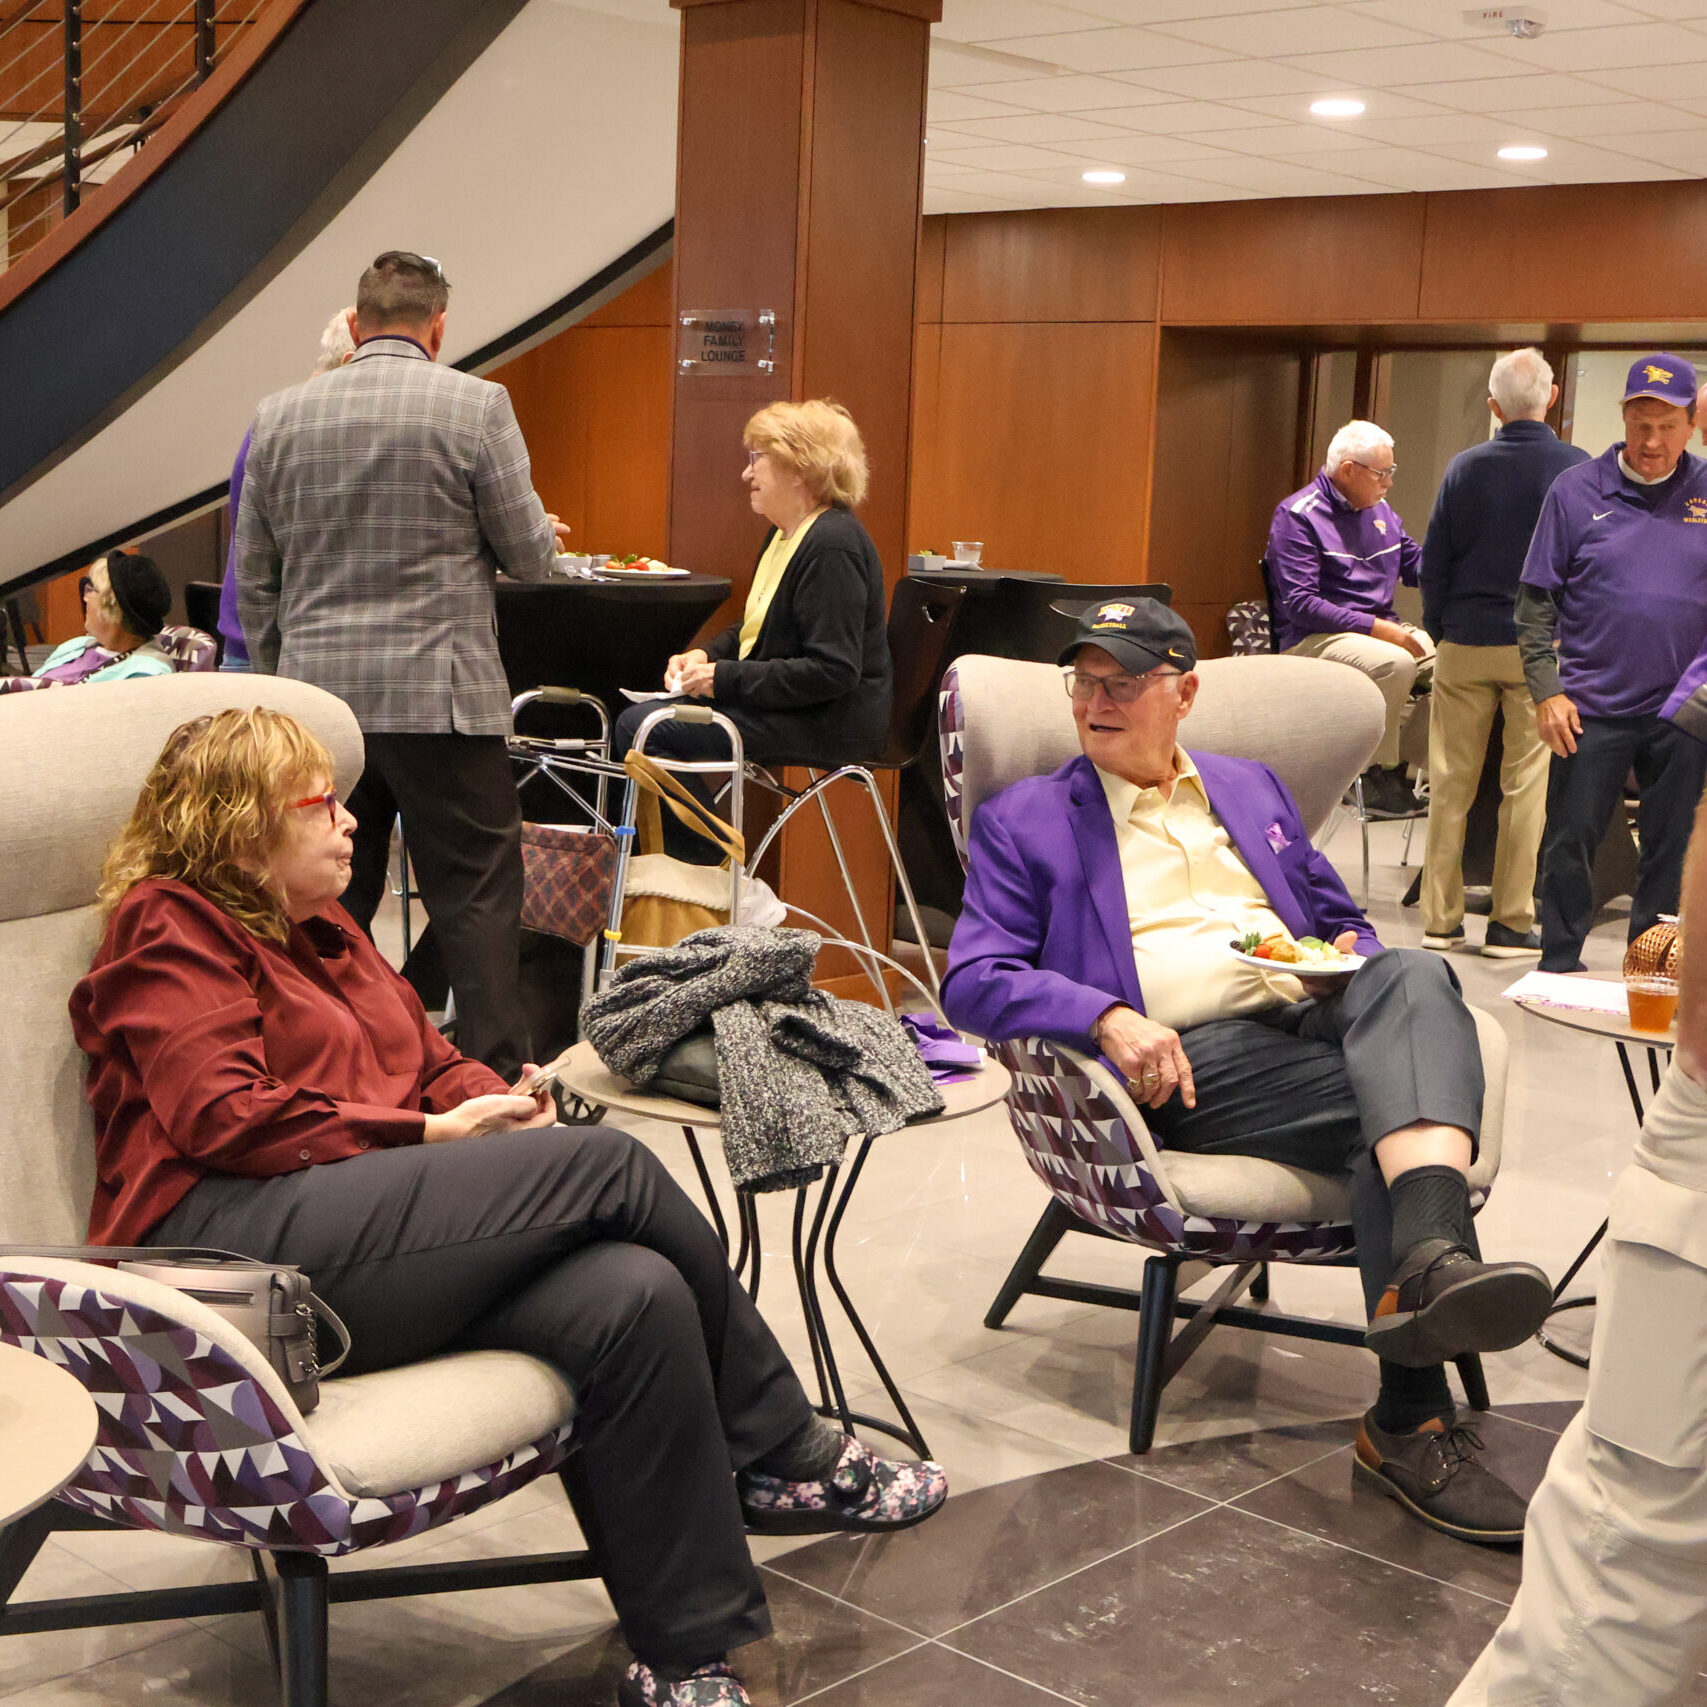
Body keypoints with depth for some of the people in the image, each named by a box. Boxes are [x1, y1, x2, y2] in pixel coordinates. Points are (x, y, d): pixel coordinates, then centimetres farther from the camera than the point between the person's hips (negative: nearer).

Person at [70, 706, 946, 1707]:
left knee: (633, 1295, -23)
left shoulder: (321, 929, 28)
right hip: (228, 1243, -8)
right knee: (609, 1164, -21)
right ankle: (794, 1455, -6)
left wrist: (501, 1104, 0)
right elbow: (224, 1117, -11)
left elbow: (432, 1063, 25)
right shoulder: (169, 928, 2)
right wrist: (432, 1133, -9)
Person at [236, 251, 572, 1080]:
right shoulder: (477, 406, -6)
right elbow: (529, 554, -1)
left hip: (316, 692, 5)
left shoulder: (279, 416, 9)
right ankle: (498, 1078, 0)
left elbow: (253, 579, 13)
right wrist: (543, 536, 21)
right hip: (439, 693, -4)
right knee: (475, 897, 1)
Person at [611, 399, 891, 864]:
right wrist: (706, 655, 4)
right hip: (778, 703, 11)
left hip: (829, 722, -11)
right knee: (637, 716, 7)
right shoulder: (785, 534, 15)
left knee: (641, 727, -18)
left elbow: (832, 672, -25)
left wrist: (725, 679, -21)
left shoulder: (833, 546, -19)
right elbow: (753, 629, 25)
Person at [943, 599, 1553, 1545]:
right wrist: (1109, 1019, -17)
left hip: (1318, 1013, 4)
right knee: (1391, 1103, -31)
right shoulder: (1024, 819, 14)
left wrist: (1350, 955, 4)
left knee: (1411, 973, -33)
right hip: (1189, 1058, -4)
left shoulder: (1252, 789, 29)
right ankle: (1414, 1421, -39)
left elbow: (1345, 921, 32)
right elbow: (972, 980, 2)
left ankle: (1430, 1263, -55)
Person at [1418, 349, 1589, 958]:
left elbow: (1433, 562, 3)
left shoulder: (1464, 468, -1)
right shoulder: (1579, 469, -4)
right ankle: (1511, 922, 4)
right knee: (1527, 784, 3)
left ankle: (1440, 917, 9)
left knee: (1450, 783, 6)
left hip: (1465, 646, 1)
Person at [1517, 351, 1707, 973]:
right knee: (1569, 844, 4)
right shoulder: (1578, 490, 1)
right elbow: (1536, 599, 2)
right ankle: (1557, 966, 18)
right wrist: (1546, 690, -6)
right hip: (1593, 707, -1)